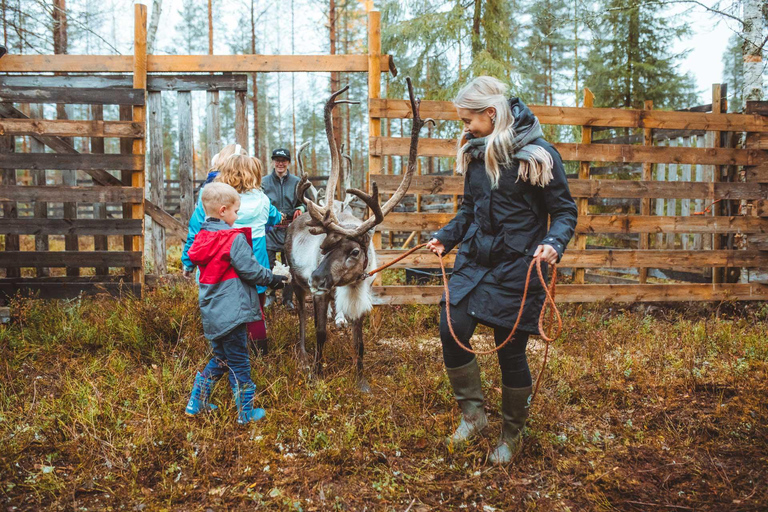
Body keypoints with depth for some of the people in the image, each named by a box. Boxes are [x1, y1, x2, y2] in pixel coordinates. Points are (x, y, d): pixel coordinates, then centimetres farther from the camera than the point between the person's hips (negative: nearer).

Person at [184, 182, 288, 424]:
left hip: (212, 313, 8)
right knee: (239, 363, 4)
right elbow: (251, 270, -15)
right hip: (231, 312, -8)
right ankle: (246, 413, 15)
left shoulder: (203, 238, 7)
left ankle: (196, 403, 28)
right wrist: (273, 279, 2)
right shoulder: (235, 239, -16)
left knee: (220, 359, 23)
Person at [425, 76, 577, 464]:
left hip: (516, 269, -5)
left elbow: (565, 211, -6)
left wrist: (554, 243, -24)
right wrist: (445, 237, 10)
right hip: (474, 261, 6)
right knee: (452, 333, -8)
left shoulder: (538, 154, -10)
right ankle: (473, 414, 15)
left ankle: (511, 435, 25)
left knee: (510, 351, 2)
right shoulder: (474, 153, 8)